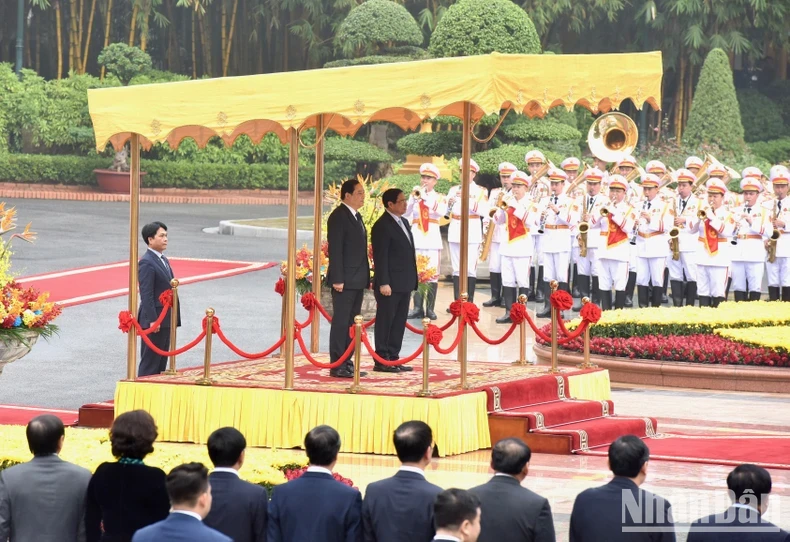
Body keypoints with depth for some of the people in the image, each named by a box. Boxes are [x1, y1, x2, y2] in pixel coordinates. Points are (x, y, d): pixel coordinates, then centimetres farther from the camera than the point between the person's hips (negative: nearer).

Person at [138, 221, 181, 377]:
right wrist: (152, 320, -22)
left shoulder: (163, 260, 16)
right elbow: (146, 294, -18)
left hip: (166, 320, 9)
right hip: (154, 319, -9)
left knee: (161, 361, 12)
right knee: (150, 363, -5)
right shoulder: (146, 263, -14)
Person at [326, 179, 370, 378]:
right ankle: (337, 366, -5)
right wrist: (337, 279, -20)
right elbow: (335, 250, -16)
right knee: (340, 322, -6)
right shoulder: (338, 217, -11)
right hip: (345, 280, -9)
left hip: (358, 280, 9)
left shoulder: (356, 217, 16)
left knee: (352, 323, 11)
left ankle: (347, 362, 15)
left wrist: (366, 277, 16)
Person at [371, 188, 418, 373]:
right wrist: (383, 283, -20)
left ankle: (393, 358, 17)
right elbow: (380, 257, -16)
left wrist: (412, 280, 17)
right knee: (385, 322, -2)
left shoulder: (403, 222, 16)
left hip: (404, 283, 9)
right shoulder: (382, 226, -12)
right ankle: (381, 361, 2)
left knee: (399, 323, 11)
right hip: (390, 285, -9)